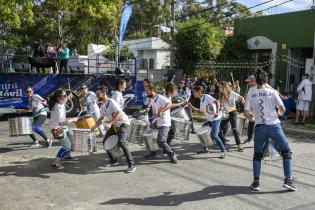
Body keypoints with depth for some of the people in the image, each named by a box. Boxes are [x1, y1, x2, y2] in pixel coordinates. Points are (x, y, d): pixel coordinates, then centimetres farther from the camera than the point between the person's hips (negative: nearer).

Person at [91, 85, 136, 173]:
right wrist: (94, 127, 11)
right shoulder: (102, 105, 8)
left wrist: (111, 121, -37)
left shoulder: (111, 102, -20)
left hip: (123, 124, -10)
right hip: (114, 125, 10)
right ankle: (114, 161, 25)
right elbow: (101, 118, 19)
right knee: (105, 142, 10)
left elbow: (120, 114, -29)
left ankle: (132, 165, -21)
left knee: (121, 142, -26)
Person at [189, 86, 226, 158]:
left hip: (216, 119, -9)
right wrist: (191, 107, 15)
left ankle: (223, 151, -6)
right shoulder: (201, 100, 12)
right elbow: (201, 110, 21)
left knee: (214, 135, -18)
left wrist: (217, 112, -35)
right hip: (209, 120, 9)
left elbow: (217, 102, -25)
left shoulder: (207, 97, -13)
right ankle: (205, 149, 25)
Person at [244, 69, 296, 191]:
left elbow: (246, 113, -4)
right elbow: (282, 108, -7)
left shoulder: (251, 93, 1)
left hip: (260, 127, 1)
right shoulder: (272, 92, -1)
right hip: (274, 125, -1)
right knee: (286, 152, 14)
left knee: (257, 155, 15)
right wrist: (279, 114, 14)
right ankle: (288, 180, 8)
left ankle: (256, 182, 9)